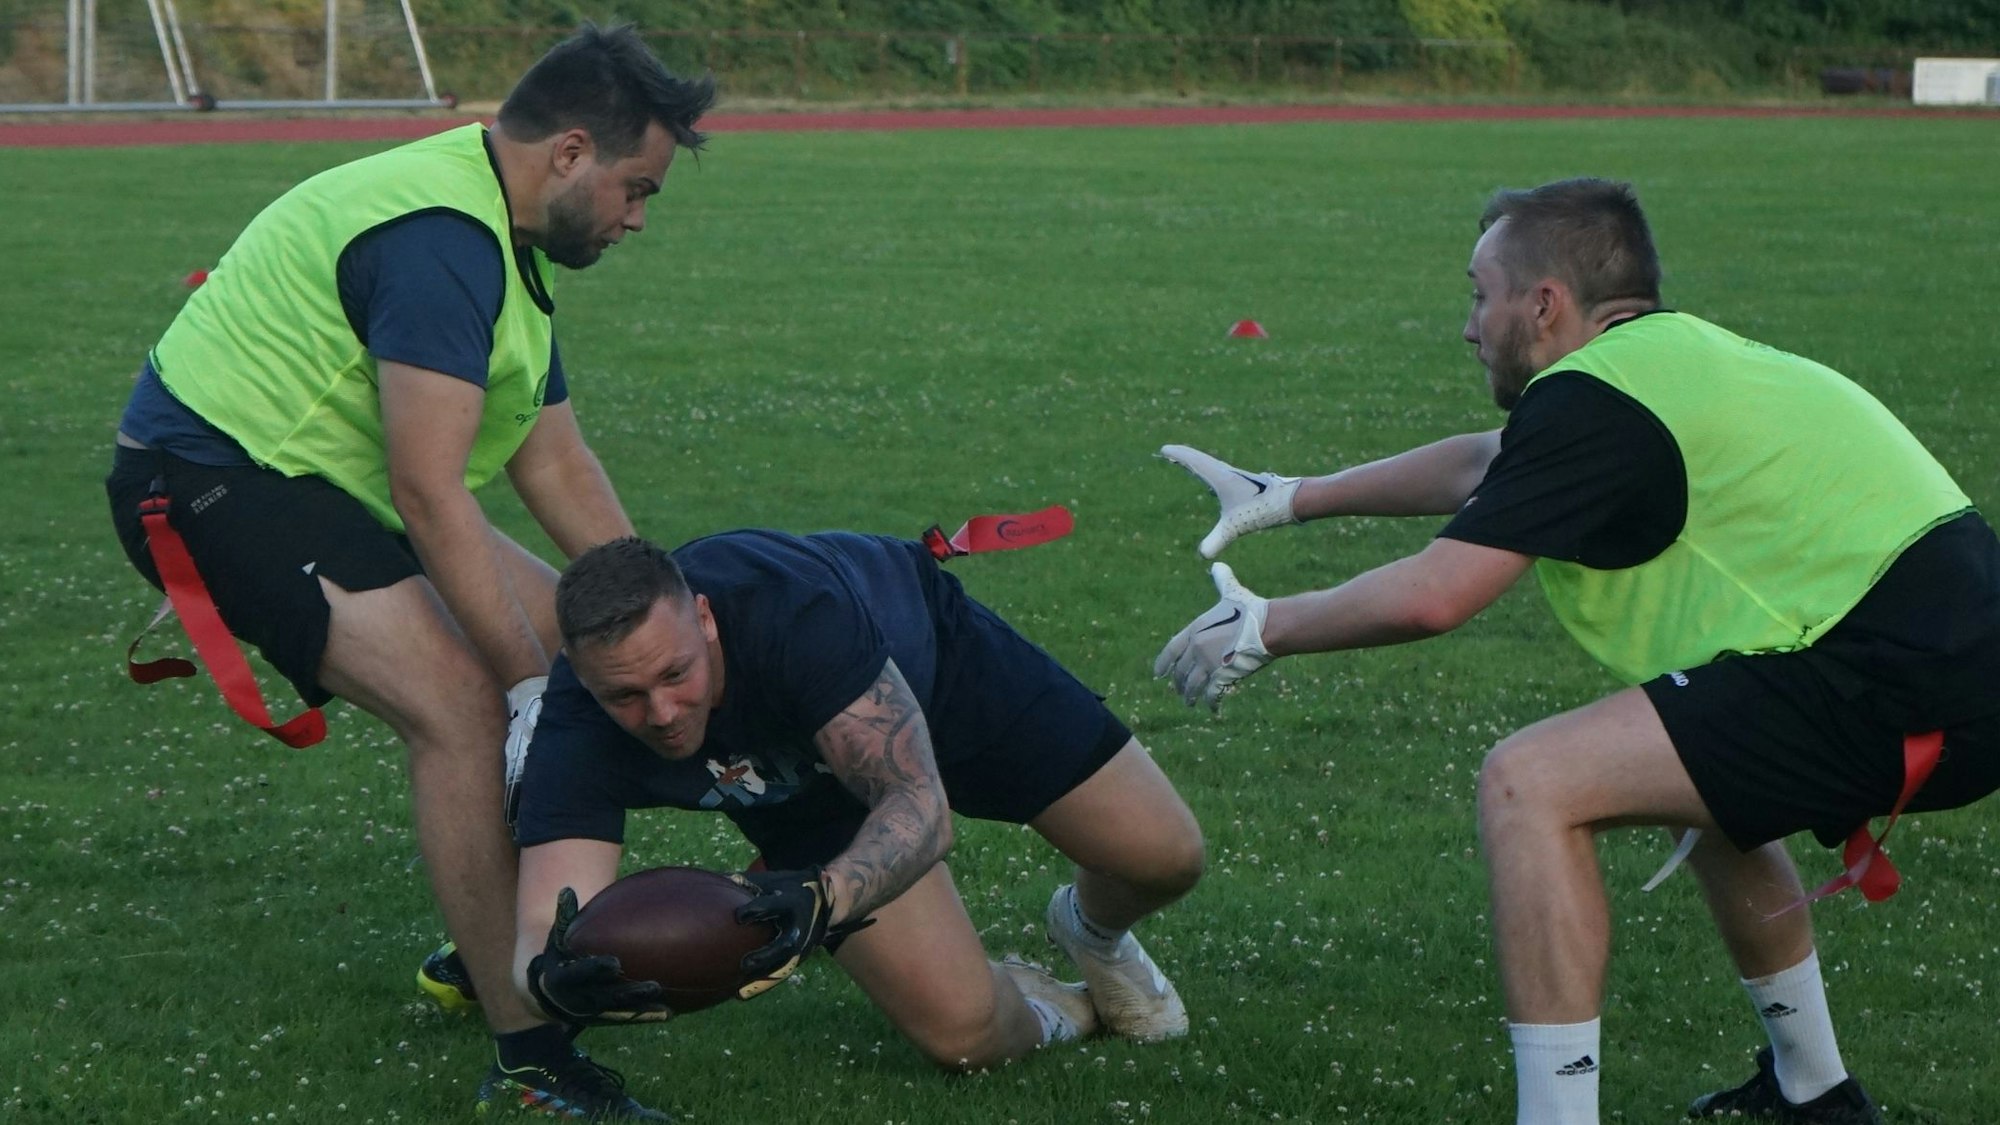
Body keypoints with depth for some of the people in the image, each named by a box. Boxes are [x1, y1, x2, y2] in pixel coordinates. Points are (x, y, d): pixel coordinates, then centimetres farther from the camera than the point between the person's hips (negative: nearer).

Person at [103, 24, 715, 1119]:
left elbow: (556, 465, 16)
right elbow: (430, 493, -29)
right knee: (464, 702, -24)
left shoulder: (497, 236, 12)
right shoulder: (440, 240, -24)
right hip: (210, 481, -11)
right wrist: (531, 686, -26)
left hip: (307, 476, 11)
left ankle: (493, 954, 23)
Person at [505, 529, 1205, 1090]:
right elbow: (544, 926, -44)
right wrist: (551, 979, -70)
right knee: (966, 1036, -16)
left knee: (1166, 859, -1)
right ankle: (1037, 1009, 24)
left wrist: (826, 896, -68)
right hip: (804, 796, 1)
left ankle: (1094, 931, 37)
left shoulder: (793, 608, -46)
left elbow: (922, 807, -48)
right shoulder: (576, 731, -38)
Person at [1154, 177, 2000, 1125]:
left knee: (1530, 786, -11)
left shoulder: (1592, 398, -9)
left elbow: (1433, 595, -13)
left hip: (1900, 687, -10)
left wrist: (1262, 629, 4)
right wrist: (1288, 497, 42)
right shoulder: (1671, 352, 21)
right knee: (1709, 771, 35)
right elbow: (1483, 465, 37)